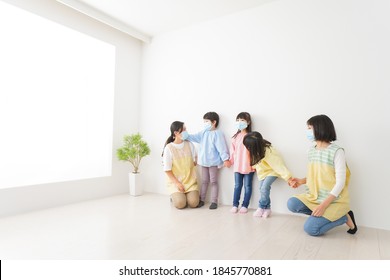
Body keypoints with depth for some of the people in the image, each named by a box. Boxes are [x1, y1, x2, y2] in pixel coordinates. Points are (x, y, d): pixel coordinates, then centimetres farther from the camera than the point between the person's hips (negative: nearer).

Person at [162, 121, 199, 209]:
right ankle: (175, 196, 13)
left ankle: (187, 195, 17)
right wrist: (177, 183, -14)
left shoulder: (190, 145, 2)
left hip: (190, 181, 3)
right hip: (175, 181, -3)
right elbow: (167, 170, -9)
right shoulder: (169, 148, -10)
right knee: (180, 204, -20)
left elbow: (195, 162, 7)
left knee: (193, 203, -16)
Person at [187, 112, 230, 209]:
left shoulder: (218, 134, -11)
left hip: (213, 162, -6)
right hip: (204, 162, 7)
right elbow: (194, 137, 4)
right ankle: (201, 200, 24)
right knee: (204, 181, 15)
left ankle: (214, 201, 13)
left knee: (213, 181, 4)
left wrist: (225, 159, -18)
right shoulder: (203, 133, 9)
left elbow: (222, 148, -16)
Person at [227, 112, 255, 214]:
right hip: (237, 166, 4)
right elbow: (232, 150, 9)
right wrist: (230, 161, 6)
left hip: (248, 166, -3)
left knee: (247, 186, 9)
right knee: (237, 186, 11)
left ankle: (245, 205, 20)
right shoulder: (235, 137, 5)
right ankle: (235, 205, 20)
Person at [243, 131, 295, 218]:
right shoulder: (258, 148, -20)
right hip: (262, 171, 7)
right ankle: (267, 208, 16)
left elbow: (278, 164, -40)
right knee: (262, 189, 3)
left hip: (271, 171, -7)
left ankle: (261, 208, 3)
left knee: (264, 188, -17)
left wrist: (288, 177, -43)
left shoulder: (267, 152, -38)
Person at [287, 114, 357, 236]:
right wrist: (302, 181, -3)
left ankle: (344, 216, 5)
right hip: (314, 196, 6)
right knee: (292, 204, -15)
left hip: (333, 200, -6)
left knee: (310, 228, -15)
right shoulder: (311, 151, 5)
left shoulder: (337, 151, -17)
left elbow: (340, 183, -19)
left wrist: (323, 205, -24)